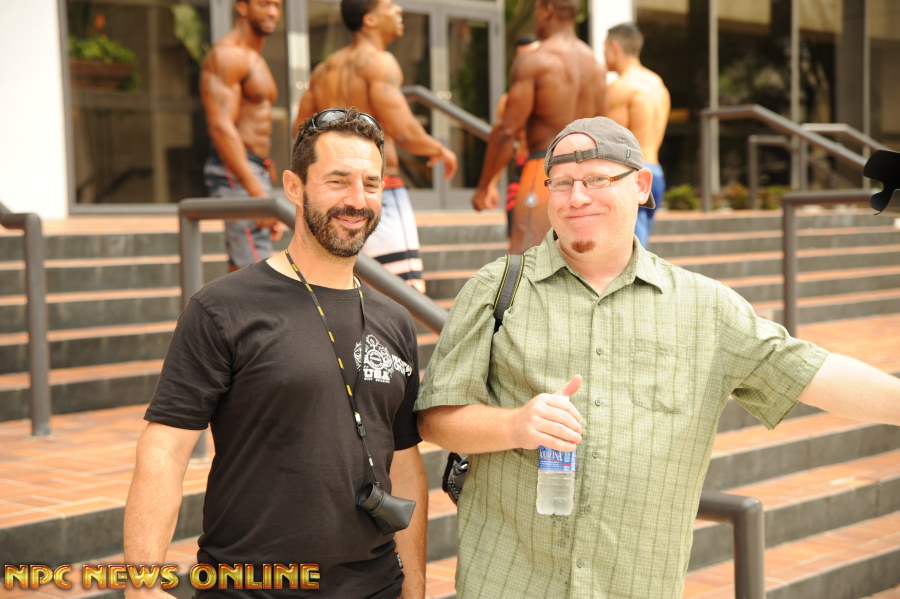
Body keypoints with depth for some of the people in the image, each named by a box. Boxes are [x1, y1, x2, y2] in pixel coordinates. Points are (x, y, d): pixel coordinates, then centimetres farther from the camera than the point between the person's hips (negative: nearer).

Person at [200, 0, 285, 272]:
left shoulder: (255, 59, 20)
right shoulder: (227, 55, -11)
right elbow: (220, 128, -22)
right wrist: (258, 194, -28)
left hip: (253, 173, 10)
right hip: (235, 175, -10)